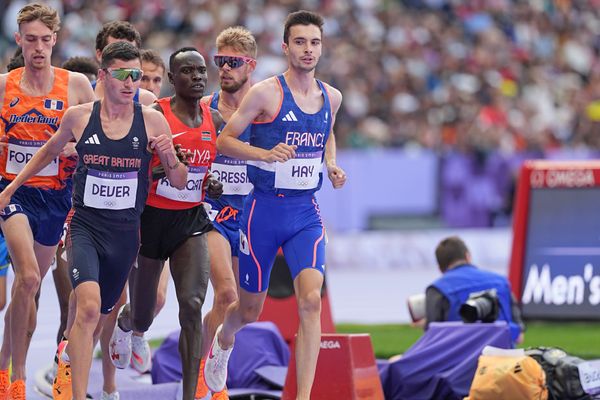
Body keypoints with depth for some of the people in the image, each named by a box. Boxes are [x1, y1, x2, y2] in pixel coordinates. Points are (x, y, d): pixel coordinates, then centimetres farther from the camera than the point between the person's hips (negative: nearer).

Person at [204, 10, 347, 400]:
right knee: (249, 311, 10)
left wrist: (331, 165, 7)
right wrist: (267, 154, -23)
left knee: (311, 300, -18)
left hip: (306, 212, 3)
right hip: (265, 209, -3)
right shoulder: (266, 93, -11)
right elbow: (224, 141, -8)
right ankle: (223, 341, 48)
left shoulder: (331, 97, 5)